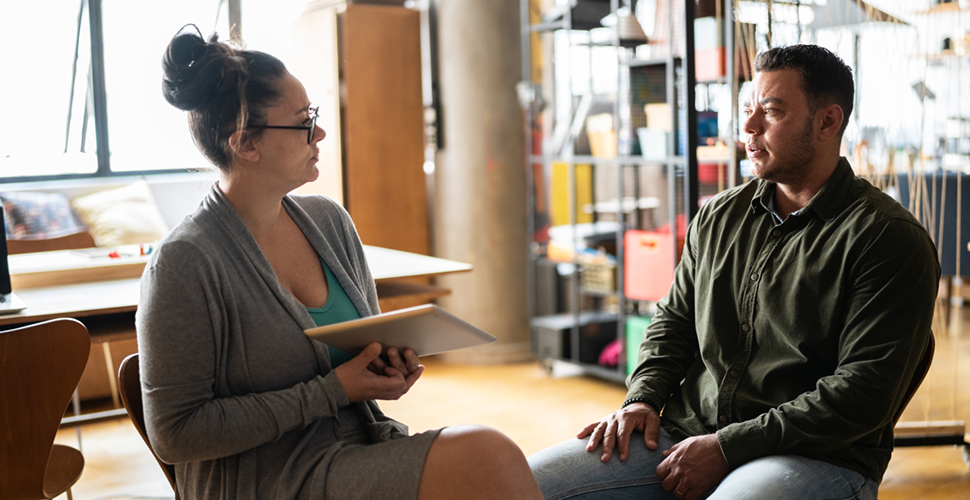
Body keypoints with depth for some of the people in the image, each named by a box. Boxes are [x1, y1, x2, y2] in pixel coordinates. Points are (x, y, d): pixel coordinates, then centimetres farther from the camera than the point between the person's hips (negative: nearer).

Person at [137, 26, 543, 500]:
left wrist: (392, 359, -4)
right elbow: (174, 434, -14)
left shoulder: (330, 220, 7)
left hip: (368, 451, 6)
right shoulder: (183, 263, -14)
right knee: (487, 458, -27)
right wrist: (330, 392, -16)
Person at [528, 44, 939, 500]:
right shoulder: (716, 217, 13)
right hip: (686, 435, 5)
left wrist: (727, 446, -16)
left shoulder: (890, 239, -6)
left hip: (816, 458, -5)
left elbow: (864, 395, -13)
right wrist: (643, 398, 2)